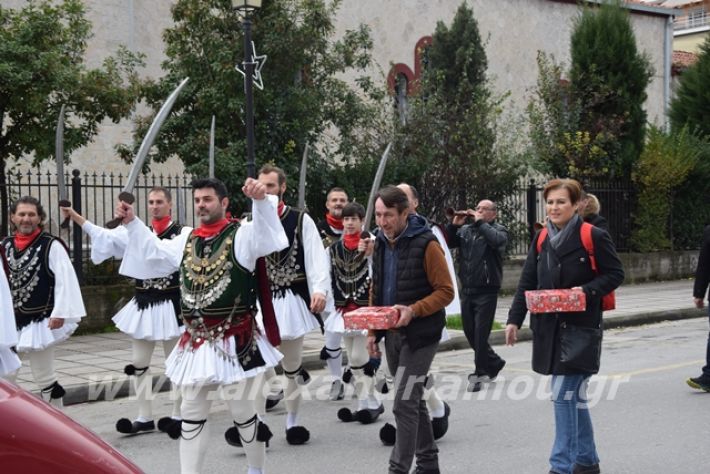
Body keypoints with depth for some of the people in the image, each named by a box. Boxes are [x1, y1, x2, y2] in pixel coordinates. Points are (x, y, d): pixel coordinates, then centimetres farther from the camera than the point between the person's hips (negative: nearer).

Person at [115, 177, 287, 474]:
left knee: (242, 411, 7)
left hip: (236, 343, -5)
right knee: (191, 414, 8)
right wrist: (132, 223, 12)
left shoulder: (241, 235, -6)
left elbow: (264, 232, -25)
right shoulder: (187, 240, 12)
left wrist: (260, 200, -44)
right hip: (195, 344, 5)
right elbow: (154, 252, 21)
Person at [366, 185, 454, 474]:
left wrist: (413, 311, -26)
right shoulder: (381, 244, 7)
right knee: (412, 400, 15)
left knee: (404, 403, -10)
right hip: (392, 334, 7)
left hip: (420, 335, -7)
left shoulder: (426, 244, -14)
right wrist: (372, 330, 10)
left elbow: (446, 292, -14)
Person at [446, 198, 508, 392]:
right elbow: (448, 242, 4)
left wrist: (480, 222, -15)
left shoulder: (499, 230, 0)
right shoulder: (465, 230, 12)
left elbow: (496, 240, -22)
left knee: (480, 334, -5)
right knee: (470, 332, 13)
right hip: (467, 289, 6)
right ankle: (494, 362, 32)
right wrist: (454, 225, -8)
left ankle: (479, 374, 5)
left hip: (487, 291, -5)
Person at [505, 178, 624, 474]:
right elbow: (527, 282, 9)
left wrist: (588, 290, -20)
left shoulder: (594, 237, -8)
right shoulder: (541, 239, 9)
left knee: (564, 394, -10)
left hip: (580, 327, -6)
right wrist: (514, 319, 1)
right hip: (549, 327, 6)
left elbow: (615, 274, -4)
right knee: (574, 395, 14)